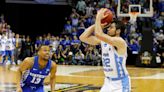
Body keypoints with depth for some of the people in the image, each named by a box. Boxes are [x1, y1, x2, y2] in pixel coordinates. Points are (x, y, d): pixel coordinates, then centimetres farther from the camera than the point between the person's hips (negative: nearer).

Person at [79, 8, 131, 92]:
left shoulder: (120, 42, -22)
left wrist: (98, 18, -21)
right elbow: (83, 37, -2)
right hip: (108, 81, 8)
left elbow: (98, 34, -34)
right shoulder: (103, 40, 3)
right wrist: (97, 24, -6)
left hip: (121, 82, -8)